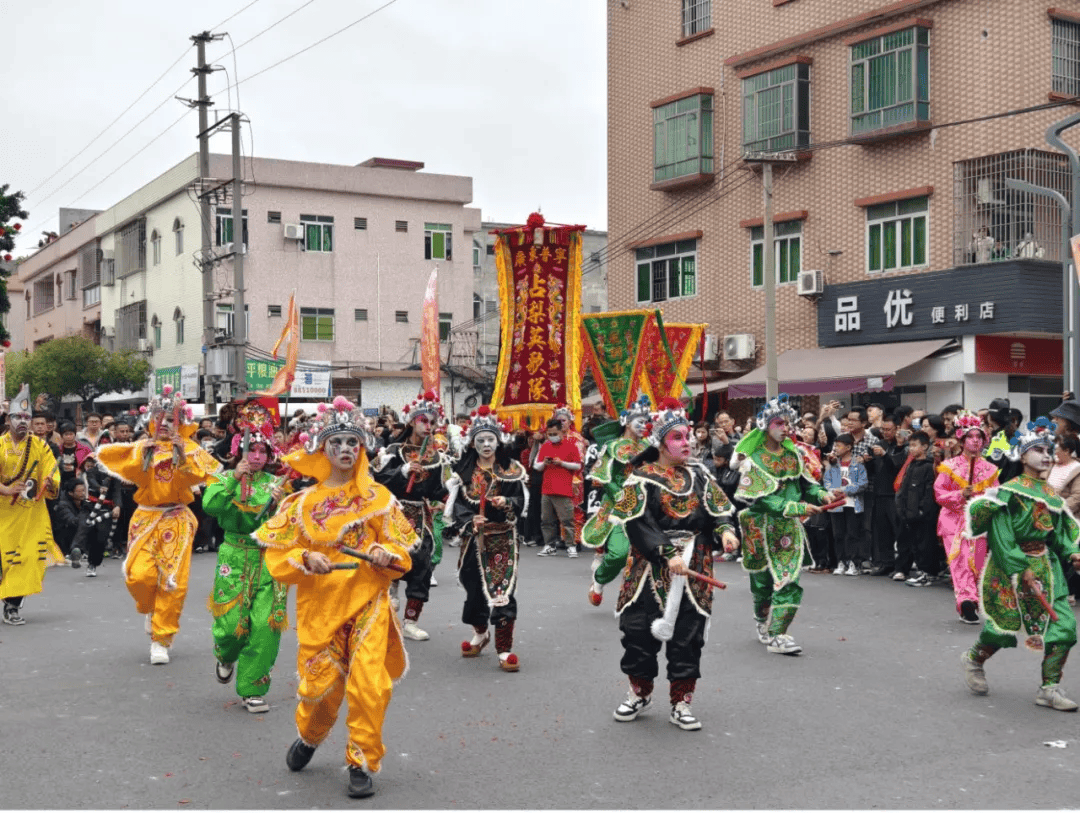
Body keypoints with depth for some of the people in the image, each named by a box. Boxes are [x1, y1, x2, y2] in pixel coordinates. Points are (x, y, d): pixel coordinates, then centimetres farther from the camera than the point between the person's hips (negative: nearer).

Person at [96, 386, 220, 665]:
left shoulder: (190, 449, 4)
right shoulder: (142, 447, 9)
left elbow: (196, 477, -12)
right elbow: (133, 474, -4)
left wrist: (183, 458, -24)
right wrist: (144, 453, -15)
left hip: (177, 521, -1)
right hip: (146, 517, 1)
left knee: (173, 582, -5)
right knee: (139, 575, -12)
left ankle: (161, 640, 6)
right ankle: (150, 610, 22)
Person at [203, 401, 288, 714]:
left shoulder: (276, 483, 9)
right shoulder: (225, 479, 2)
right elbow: (209, 506, -17)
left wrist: (279, 505, -13)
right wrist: (234, 479, -24)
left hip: (269, 561, 2)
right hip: (234, 559, -2)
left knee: (266, 627, -5)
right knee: (231, 623, -6)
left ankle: (252, 690, 9)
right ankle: (226, 657, 32)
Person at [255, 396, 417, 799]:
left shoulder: (378, 497, 2)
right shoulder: (303, 502, 1)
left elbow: (403, 547, 5)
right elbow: (276, 553, 1)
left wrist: (387, 552, -16)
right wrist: (305, 558, -18)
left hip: (367, 603, 0)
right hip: (319, 605, 0)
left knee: (368, 686, -8)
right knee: (321, 683, 5)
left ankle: (362, 762, 9)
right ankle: (309, 736, 38)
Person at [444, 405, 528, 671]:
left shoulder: (511, 470, 2)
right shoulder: (464, 471, 5)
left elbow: (520, 501, -1)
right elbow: (458, 503, -1)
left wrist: (506, 502, -22)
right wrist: (470, 520, -19)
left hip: (502, 537, -2)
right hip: (473, 537, 2)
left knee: (502, 589, -9)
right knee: (474, 587, 12)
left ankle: (504, 649, -4)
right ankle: (480, 633, 39)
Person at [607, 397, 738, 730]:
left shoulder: (698, 474, 9)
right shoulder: (642, 478, -5)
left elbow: (717, 508, 8)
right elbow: (637, 526, -13)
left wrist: (725, 530, -14)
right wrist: (667, 555, -22)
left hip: (693, 569, 3)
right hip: (650, 567, -3)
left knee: (688, 636, 4)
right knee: (639, 630, 4)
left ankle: (681, 704, 16)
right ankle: (640, 692, 27)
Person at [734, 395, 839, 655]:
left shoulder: (792, 454, 8)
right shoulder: (754, 459, -9)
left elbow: (805, 482, 15)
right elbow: (764, 499, -18)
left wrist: (822, 495, -6)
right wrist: (798, 508, -26)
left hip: (789, 528, 4)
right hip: (761, 527, -4)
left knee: (789, 581, -7)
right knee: (762, 580, 9)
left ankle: (776, 634, 0)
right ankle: (762, 621, 33)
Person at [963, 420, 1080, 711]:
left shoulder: (1051, 495, 12)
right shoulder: (1009, 492, -10)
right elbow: (1000, 534, -16)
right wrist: (1020, 568, -20)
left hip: (1046, 565, 6)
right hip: (1010, 567, -6)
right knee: (1005, 623, 2)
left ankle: (1050, 688, 2)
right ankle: (974, 659, 32)